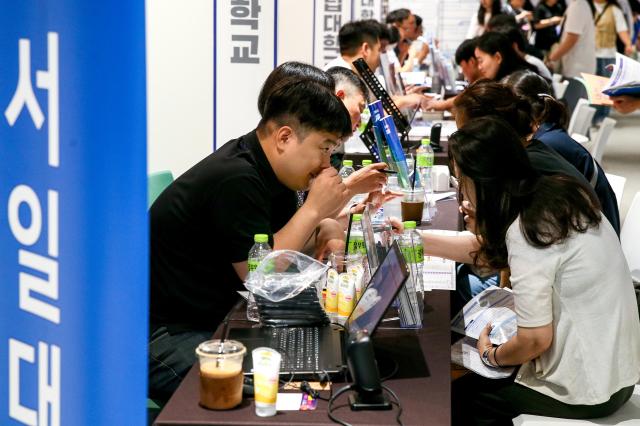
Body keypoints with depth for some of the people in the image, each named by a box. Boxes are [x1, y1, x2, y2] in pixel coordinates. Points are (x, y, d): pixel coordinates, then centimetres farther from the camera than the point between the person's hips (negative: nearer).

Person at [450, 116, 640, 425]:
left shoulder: (525, 229, -23)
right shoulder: (562, 193, 1)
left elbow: (535, 339, -21)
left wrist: (491, 355, -2)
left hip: (586, 391, -8)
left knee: (457, 397, 13)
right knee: (481, 383, 24)